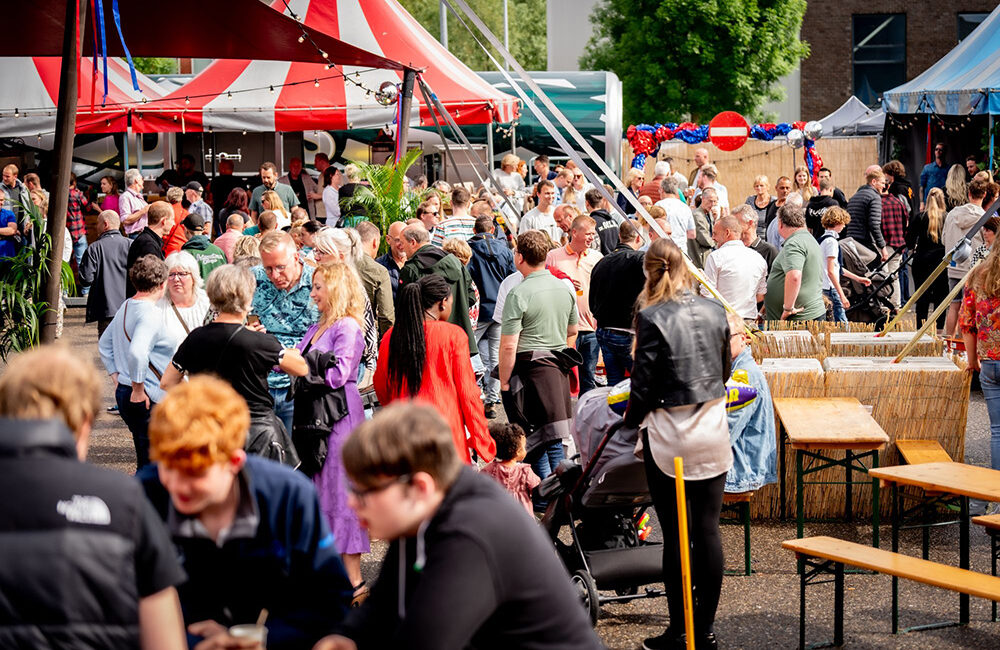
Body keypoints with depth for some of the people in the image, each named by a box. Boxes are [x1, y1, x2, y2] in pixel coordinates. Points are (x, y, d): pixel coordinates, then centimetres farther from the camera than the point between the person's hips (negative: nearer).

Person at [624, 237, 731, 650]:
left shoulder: (652, 317, -13)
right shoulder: (714, 311, 2)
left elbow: (644, 381, -11)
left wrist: (631, 419, 6)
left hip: (669, 437, -4)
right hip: (713, 432, 4)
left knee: (674, 534, 3)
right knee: (708, 529, 8)